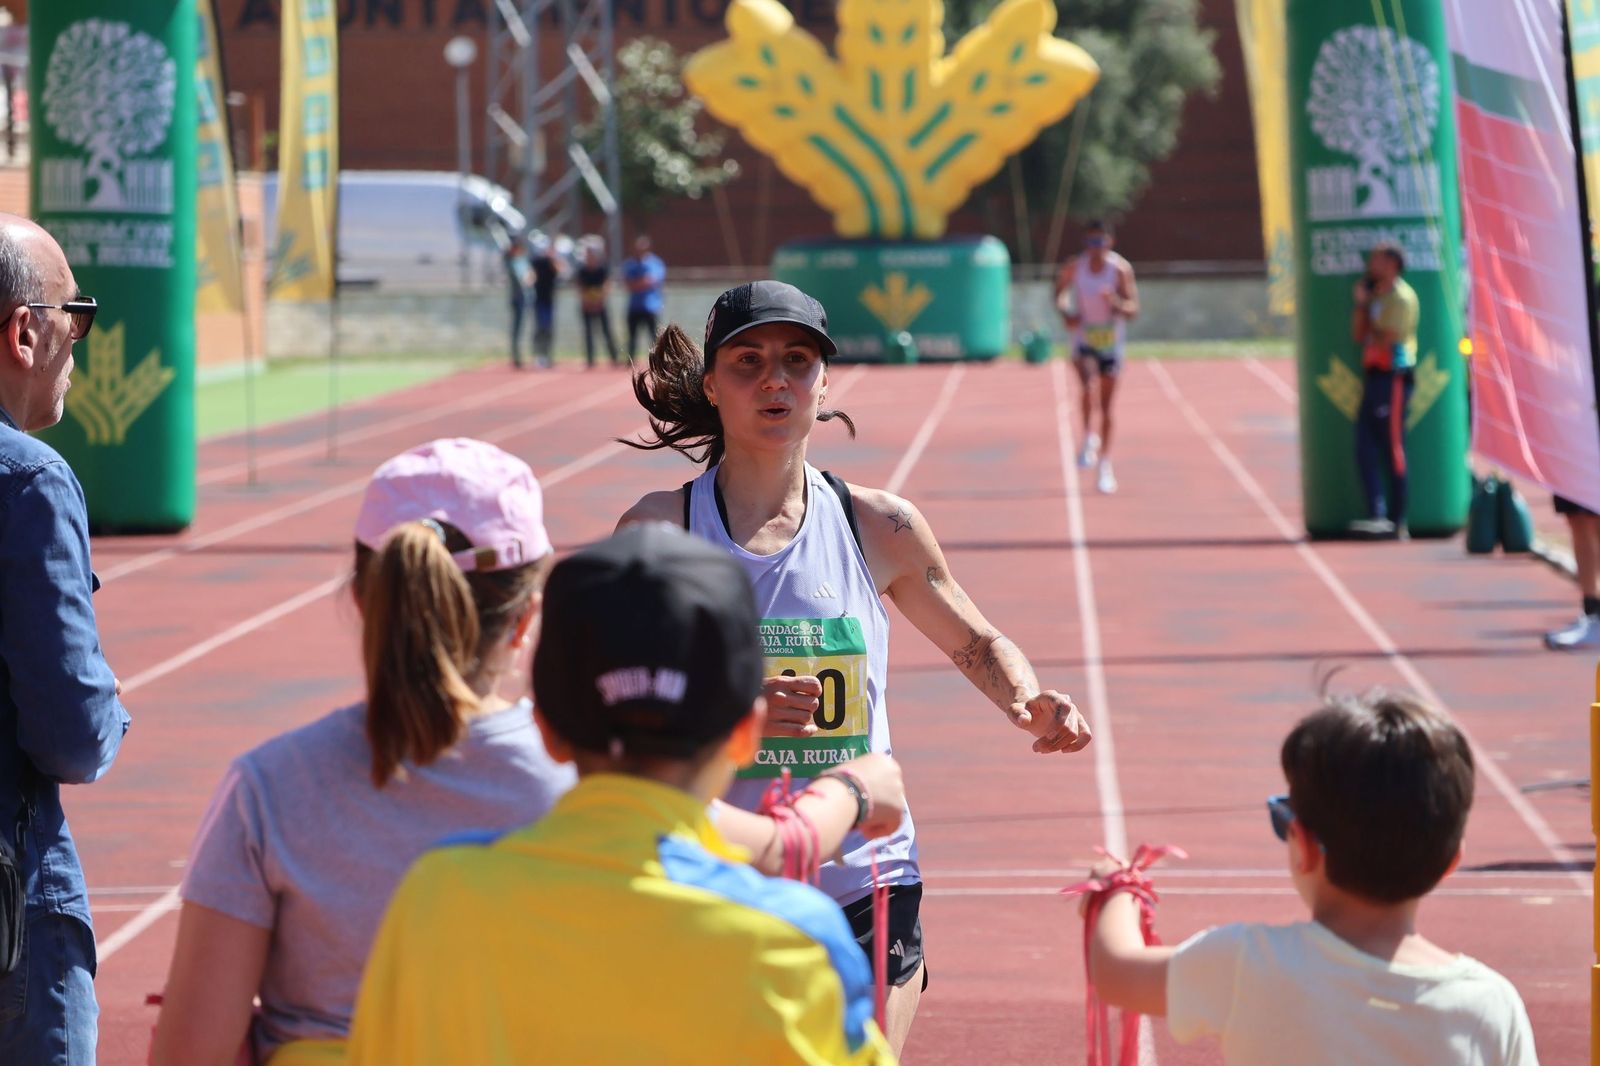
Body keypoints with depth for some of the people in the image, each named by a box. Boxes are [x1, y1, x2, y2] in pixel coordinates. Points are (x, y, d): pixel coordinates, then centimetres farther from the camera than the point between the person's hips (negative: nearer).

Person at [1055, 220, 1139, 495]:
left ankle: (1105, 467, 17)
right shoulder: (1074, 267, -8)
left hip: (1111, 342, 0)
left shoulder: (1121, 269, -12)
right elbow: (1060, 292, 10)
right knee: (1088, 384, -30)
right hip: (1083, 339, 0)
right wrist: (1066, 312, -10)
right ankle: (1089, 437, -10)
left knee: (1106, 407, 6)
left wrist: (1117, 304, -34)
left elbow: (1133, 310, -12)